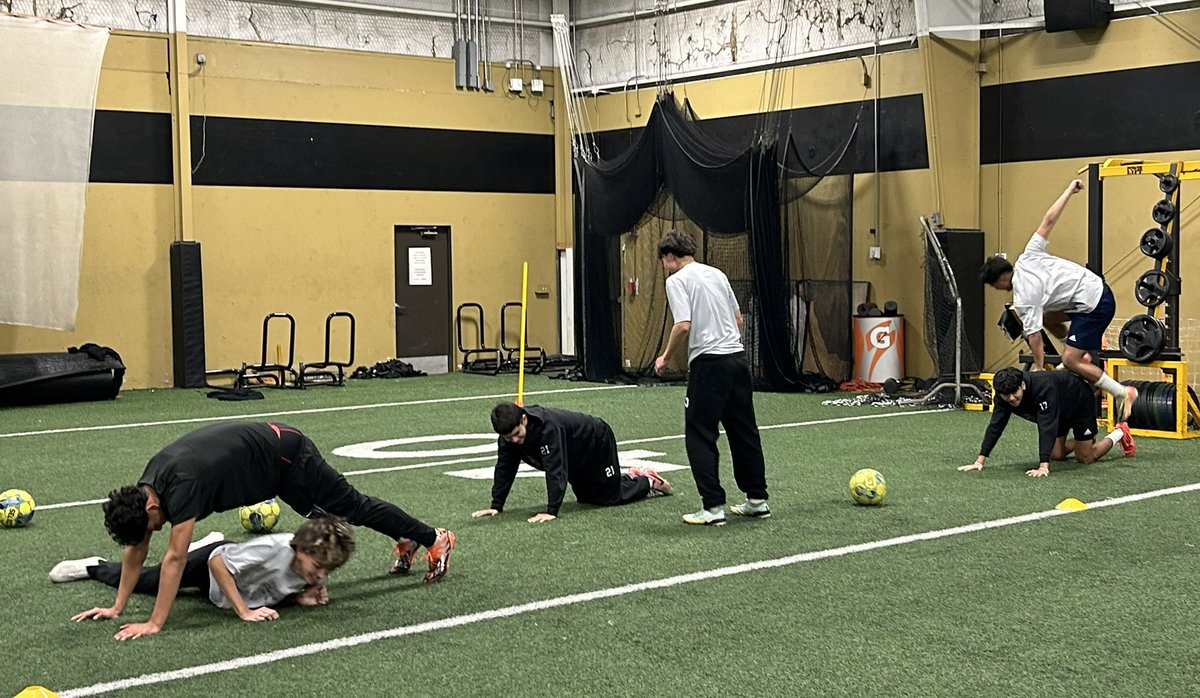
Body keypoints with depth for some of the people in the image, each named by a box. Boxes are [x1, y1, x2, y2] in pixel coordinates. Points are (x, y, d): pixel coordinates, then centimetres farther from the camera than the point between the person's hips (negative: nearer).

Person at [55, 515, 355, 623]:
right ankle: (94, 567, 42)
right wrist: (244, 611, -38)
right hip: (210, 563, -5)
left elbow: (285, 586, -4)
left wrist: (305, 596, -26)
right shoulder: (274, 547, -43)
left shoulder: (314, 564, -24)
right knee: (141, 581, 19)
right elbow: (217, 563, -38)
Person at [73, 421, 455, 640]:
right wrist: (117, 607, -2)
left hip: (285, 457, -8)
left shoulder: (181, 486, -35)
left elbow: (175, 558, -36)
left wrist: (154, 624, -33)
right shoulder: (145, 488, -10)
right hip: (275, 466, 8)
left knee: (351, 508, 5)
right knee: (331, 514, 22)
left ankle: (435, 540, 20)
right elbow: (135, 550, -1)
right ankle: (407, 542, 40)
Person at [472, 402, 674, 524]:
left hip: (597, 443, -8)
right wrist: (496, 506, -20)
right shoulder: (509, 432, -22)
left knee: (611, 496, 0)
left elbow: (555, 469, -47)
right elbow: (504, 468, -16)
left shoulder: (547, 427, -44)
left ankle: (649, 481, 26)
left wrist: (551, 511, -51)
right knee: (587, 497, 23)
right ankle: (631, 477, 44)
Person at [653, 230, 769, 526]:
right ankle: (757, 499, 19)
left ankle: (713, 507, -4)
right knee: (744, 432, 13)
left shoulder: (677, 280, -6)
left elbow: (683, 326, -17)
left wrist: (665, 357, -3)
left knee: (700, 435, 0)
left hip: (708, 363, -7)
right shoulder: (717, 274, 16)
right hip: (737, 357, 7)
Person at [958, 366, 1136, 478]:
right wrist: (980, 460, -29)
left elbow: (1046, 426, -49)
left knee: (1085, 458, 2)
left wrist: (1043, 466, -55)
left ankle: (1119, 433, 25)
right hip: (1060, 410, 6)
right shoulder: (1004, 394, -26)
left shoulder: (1043, 388, -45)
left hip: (1079, 401, -6)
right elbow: (995, 425, -23)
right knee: (1057, 455, 9)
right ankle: (1083, 440, 38)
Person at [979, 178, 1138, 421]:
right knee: (1043, 312, 23)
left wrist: (1039, 371, -4)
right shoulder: (1027, 258, 5)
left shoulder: (1023, 298, -14)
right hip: (1098, 289, 10)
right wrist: (1069, 190, 12)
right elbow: (1049, 220, 5)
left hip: (1094, 306, -10)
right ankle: (1082, 354, 21)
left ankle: (1121, 393, -8)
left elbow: (1034, 337, -13)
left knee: (1070, 361, -9)